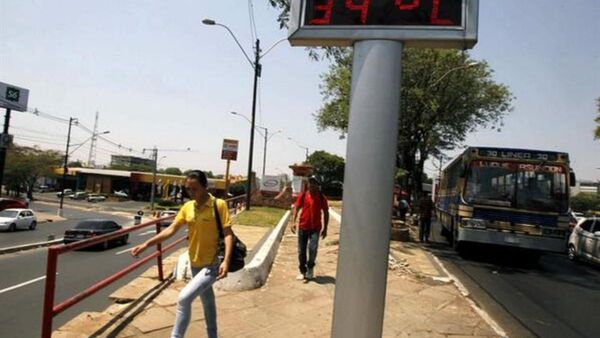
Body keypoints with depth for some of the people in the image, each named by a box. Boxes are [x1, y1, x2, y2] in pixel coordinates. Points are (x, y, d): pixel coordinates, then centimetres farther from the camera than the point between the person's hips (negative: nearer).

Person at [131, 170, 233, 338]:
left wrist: (226, 260, -27)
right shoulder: (187, 207, 0)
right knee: (207, 302, 22)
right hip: (195, 264, 6)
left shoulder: (219, 205, -16)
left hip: (212, 265, -6)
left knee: (184, 298, -17)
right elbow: (171, 230, 2)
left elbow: (228, 234, -17)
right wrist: (147, 244, -5)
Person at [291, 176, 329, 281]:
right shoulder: (302, 196, 0)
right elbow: (296, 208, 0)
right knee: (301, 251, 6)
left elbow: (326, 213, 5)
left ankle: (310, 267, 11)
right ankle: (302, 271, 23)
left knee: (313, 248, -15)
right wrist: (293, 222, -14)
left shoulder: (322, 198, 0)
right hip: (303, 227, 2)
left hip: (315, 228, -1)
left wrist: (325, 228, 2)